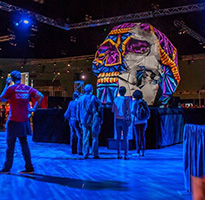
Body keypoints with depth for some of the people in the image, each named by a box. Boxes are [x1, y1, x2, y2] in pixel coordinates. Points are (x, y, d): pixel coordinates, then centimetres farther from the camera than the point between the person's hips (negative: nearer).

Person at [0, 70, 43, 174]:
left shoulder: (11, 88, -7)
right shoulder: (28, 88, 5)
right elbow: (40, 96, -3)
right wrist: (34, 108, 2)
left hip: (13, 121, -4)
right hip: (24, 120, 4)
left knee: (10, 145, 3)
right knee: (24, 144, 11)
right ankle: (29, 168, 12)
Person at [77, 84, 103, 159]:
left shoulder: (80, 99, 7)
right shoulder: (94, 98, -5)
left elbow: (78, 111, 11)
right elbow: (99, 109, -4)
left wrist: (79, 121, 18)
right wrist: (101, 119, 4)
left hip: (84, 121, 3)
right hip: (93, 121, -3)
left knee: (85, 138, 6)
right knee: (94, 137, 5)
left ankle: (85, 154, 4)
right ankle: (95, 154, 5)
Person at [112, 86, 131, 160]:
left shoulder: (115, 100, 3)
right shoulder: (126, 100, -9)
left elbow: (113, 110, 9)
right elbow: (129, 111, -11)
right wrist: (130, 119, -4)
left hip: (117, 120, 4)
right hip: (124, 120, -4)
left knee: (118, 137, 8)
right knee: (125, 138, 0)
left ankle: (119, 154, 8)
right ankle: (126, 155, -2)